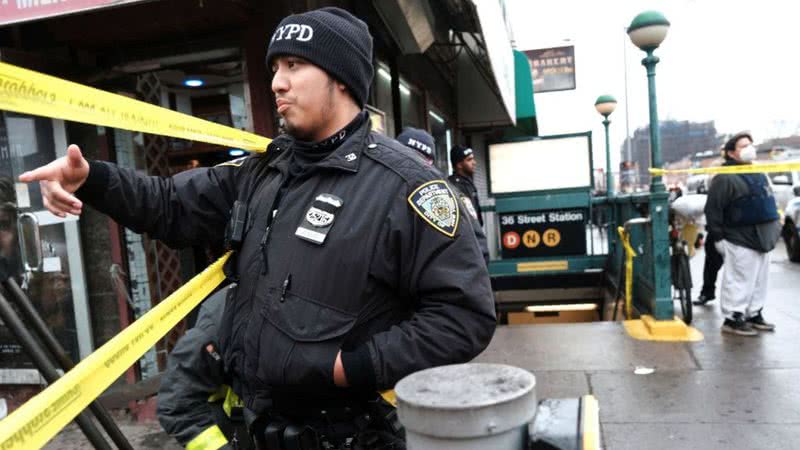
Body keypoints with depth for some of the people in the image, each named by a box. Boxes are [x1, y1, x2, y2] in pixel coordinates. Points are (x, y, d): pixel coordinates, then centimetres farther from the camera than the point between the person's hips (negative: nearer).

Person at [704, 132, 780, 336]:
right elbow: (713, 209, -15)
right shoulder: (725, 178, -13)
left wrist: (774, 228, 21)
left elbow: (768, 203, 25)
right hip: (740, 241, -9)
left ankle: (754, 314, 25)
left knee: (759, 281, 14)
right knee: (739, 282, -5)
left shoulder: (759, 174, 16)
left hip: (761, 240, 9)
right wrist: (718, 237, -15)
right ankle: (733, 319, 3)